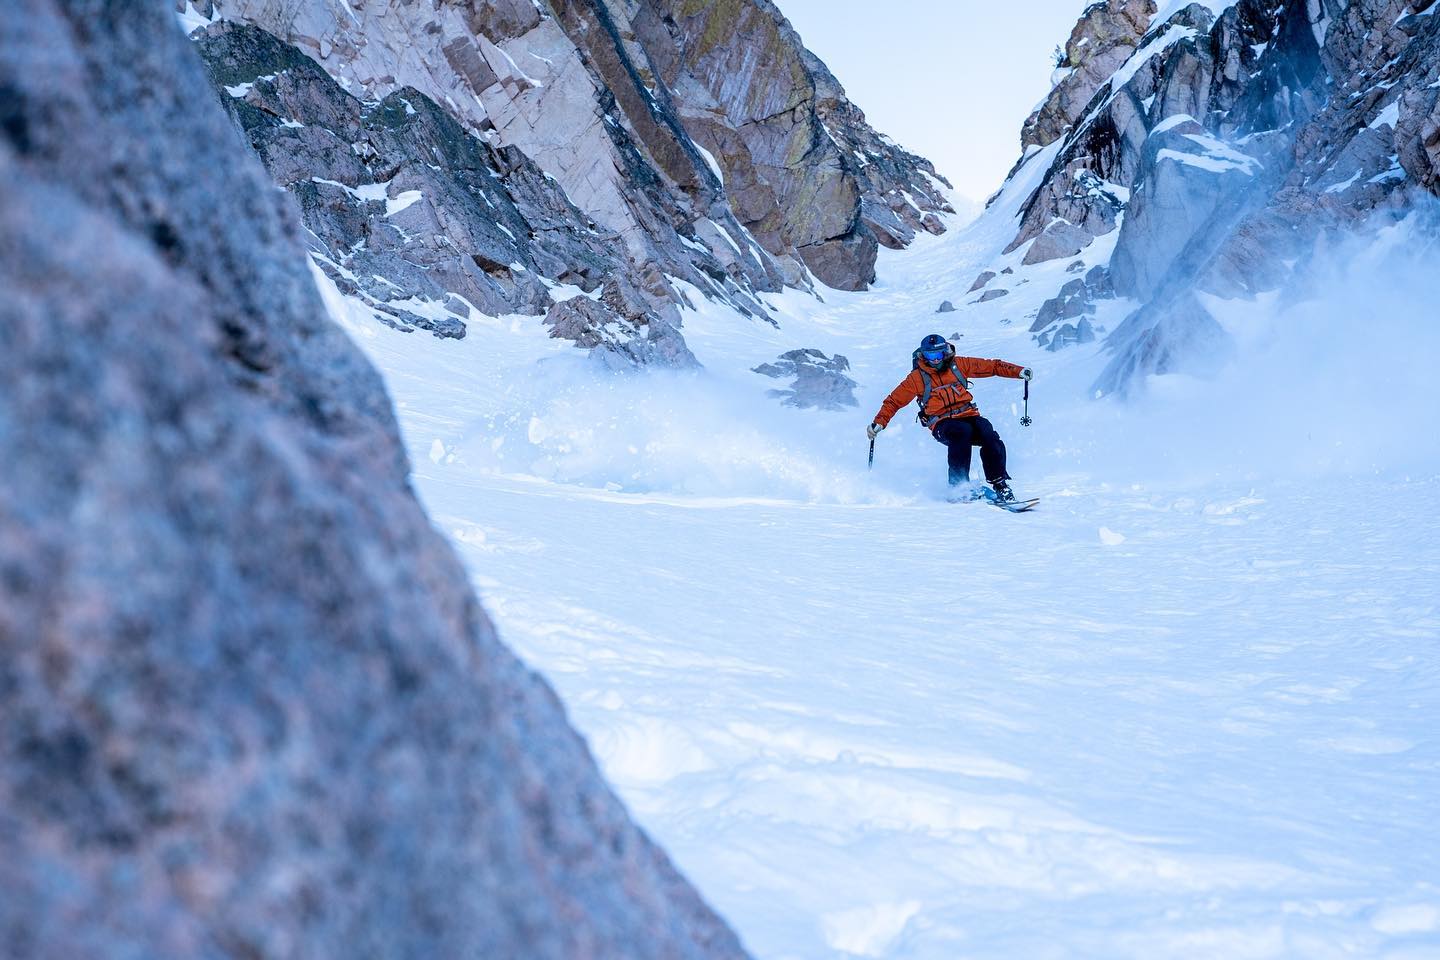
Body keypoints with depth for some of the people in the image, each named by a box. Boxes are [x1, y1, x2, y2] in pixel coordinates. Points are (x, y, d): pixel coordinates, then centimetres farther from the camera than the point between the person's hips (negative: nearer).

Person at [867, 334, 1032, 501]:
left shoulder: (958, 365, 9)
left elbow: (992, 366, 12)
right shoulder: (918, 377, 5)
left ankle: (1000, 484, -20)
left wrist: (1019, 371, 1)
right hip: (942, 423, -3)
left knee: (989, 435, -28)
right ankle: (959, 485, -35)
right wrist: (879, 423, -3)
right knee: (962, 431, -36)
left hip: (969, 416, 3)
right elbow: (894, 401, 9)